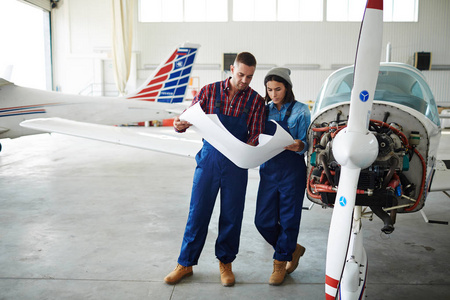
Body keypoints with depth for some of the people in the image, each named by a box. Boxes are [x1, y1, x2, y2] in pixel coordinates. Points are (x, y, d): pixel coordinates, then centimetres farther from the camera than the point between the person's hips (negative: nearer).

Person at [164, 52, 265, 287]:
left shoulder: (255, 100, 2)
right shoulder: (209, 91, 1)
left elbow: (256, 135, 0)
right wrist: (179, 125, -23)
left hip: (237, 164, 1)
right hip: (209, 159, 0)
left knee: (231, 215, 8)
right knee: (197, 212, 5)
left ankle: (225, 262, 28)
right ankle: (186, 263, 20)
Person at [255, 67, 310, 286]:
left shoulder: (300, 110, -2)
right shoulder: (264, 110, 9)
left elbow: (305, 143, -5)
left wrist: (299, 146, -27)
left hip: (292, 170, -4)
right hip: (268, 169, 4)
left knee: (289, 219, 3)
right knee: (263, 221, 4)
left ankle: (280, 263, 24)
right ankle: (293, 249, 29)